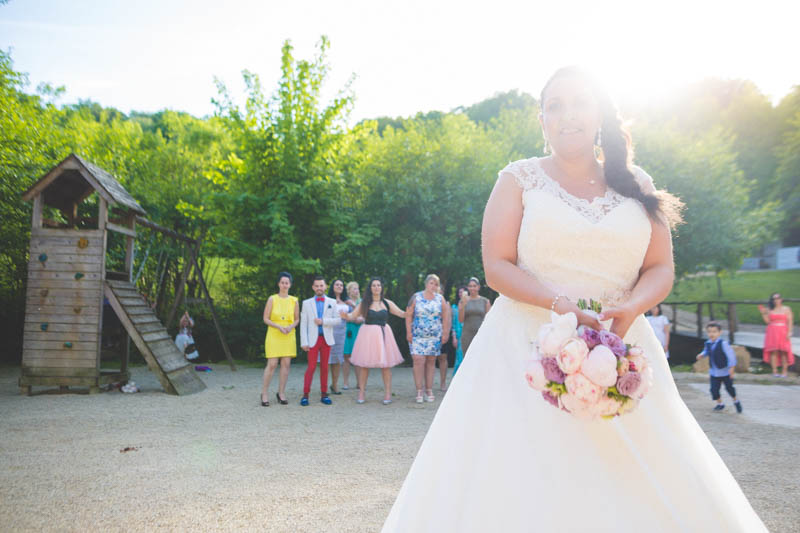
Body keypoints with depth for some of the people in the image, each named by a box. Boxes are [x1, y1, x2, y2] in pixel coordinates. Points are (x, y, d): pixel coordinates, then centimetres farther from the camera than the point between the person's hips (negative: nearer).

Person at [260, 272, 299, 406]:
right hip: (274, 335, -3)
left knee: (286, 364, 2)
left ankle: (281, 393, 13)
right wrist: (279, 327, -14)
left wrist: (291, 327, -9)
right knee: (272, 364, -7)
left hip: (289, 336, 3)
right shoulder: (272, 299, 0)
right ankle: (264, 394, 4)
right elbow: (266, 319, -1)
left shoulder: (294, 300, 8)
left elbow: (297, 319, 12)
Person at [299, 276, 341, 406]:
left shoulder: (332, 302, 8)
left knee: (324, 367, 5)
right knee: (311, 367, -5)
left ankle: (324, 395, 11)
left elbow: (338, 320, 1)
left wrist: (323, 321, -13)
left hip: (326, 338, 1)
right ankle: (305, 395, 1)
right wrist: (304, 342, -4)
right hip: (313, 339, -1)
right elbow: (303, 324, 3)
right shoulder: (306, 303, 6)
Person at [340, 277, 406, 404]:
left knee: (386, 364, 1)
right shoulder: (364, 303, 4)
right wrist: (346, 316, -21)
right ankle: (361, 393, 11)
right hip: (367, 334, -1)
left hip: (383, 334, 1)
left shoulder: (387, 303, 7)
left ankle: (388, 393, 9)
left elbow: (402, 314, 4)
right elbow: (353, 316, 0)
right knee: (363, 364, 1)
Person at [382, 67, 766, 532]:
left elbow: (660, 270, 9)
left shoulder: (636, 185, 12)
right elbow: (497, 266, -4)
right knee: (523, 484, -4)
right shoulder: (520, 179, 4)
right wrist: (559, 304, -19)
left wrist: (630, 308, -13)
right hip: (527, 348, -2)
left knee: (636, 484, 1)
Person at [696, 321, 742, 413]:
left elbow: (731, 355, -18)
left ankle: (736, 401, 35)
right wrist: (701, 355, -1)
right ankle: (719, 404, 22)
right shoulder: (707, 344, 0)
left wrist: (732, 367, -21)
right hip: (713, 372, 5)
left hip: (725, 371, -5)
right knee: (714, 389, 1)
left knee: (729, 387, 9)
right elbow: (706, 352, 20)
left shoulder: (723, 343, -19)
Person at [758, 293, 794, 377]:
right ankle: (774, 371, 0)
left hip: (783, 332, -2)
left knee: (784, 352, -4)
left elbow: (790, 321, 0)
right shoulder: (770, 310, 11)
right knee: (773, 351, -3)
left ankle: (785, 371, 2)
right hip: (772, 332, 2)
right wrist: (763, 313, -4)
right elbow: (767, 321, 6)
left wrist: (789, 332, -10)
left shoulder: (786, 309, 6)